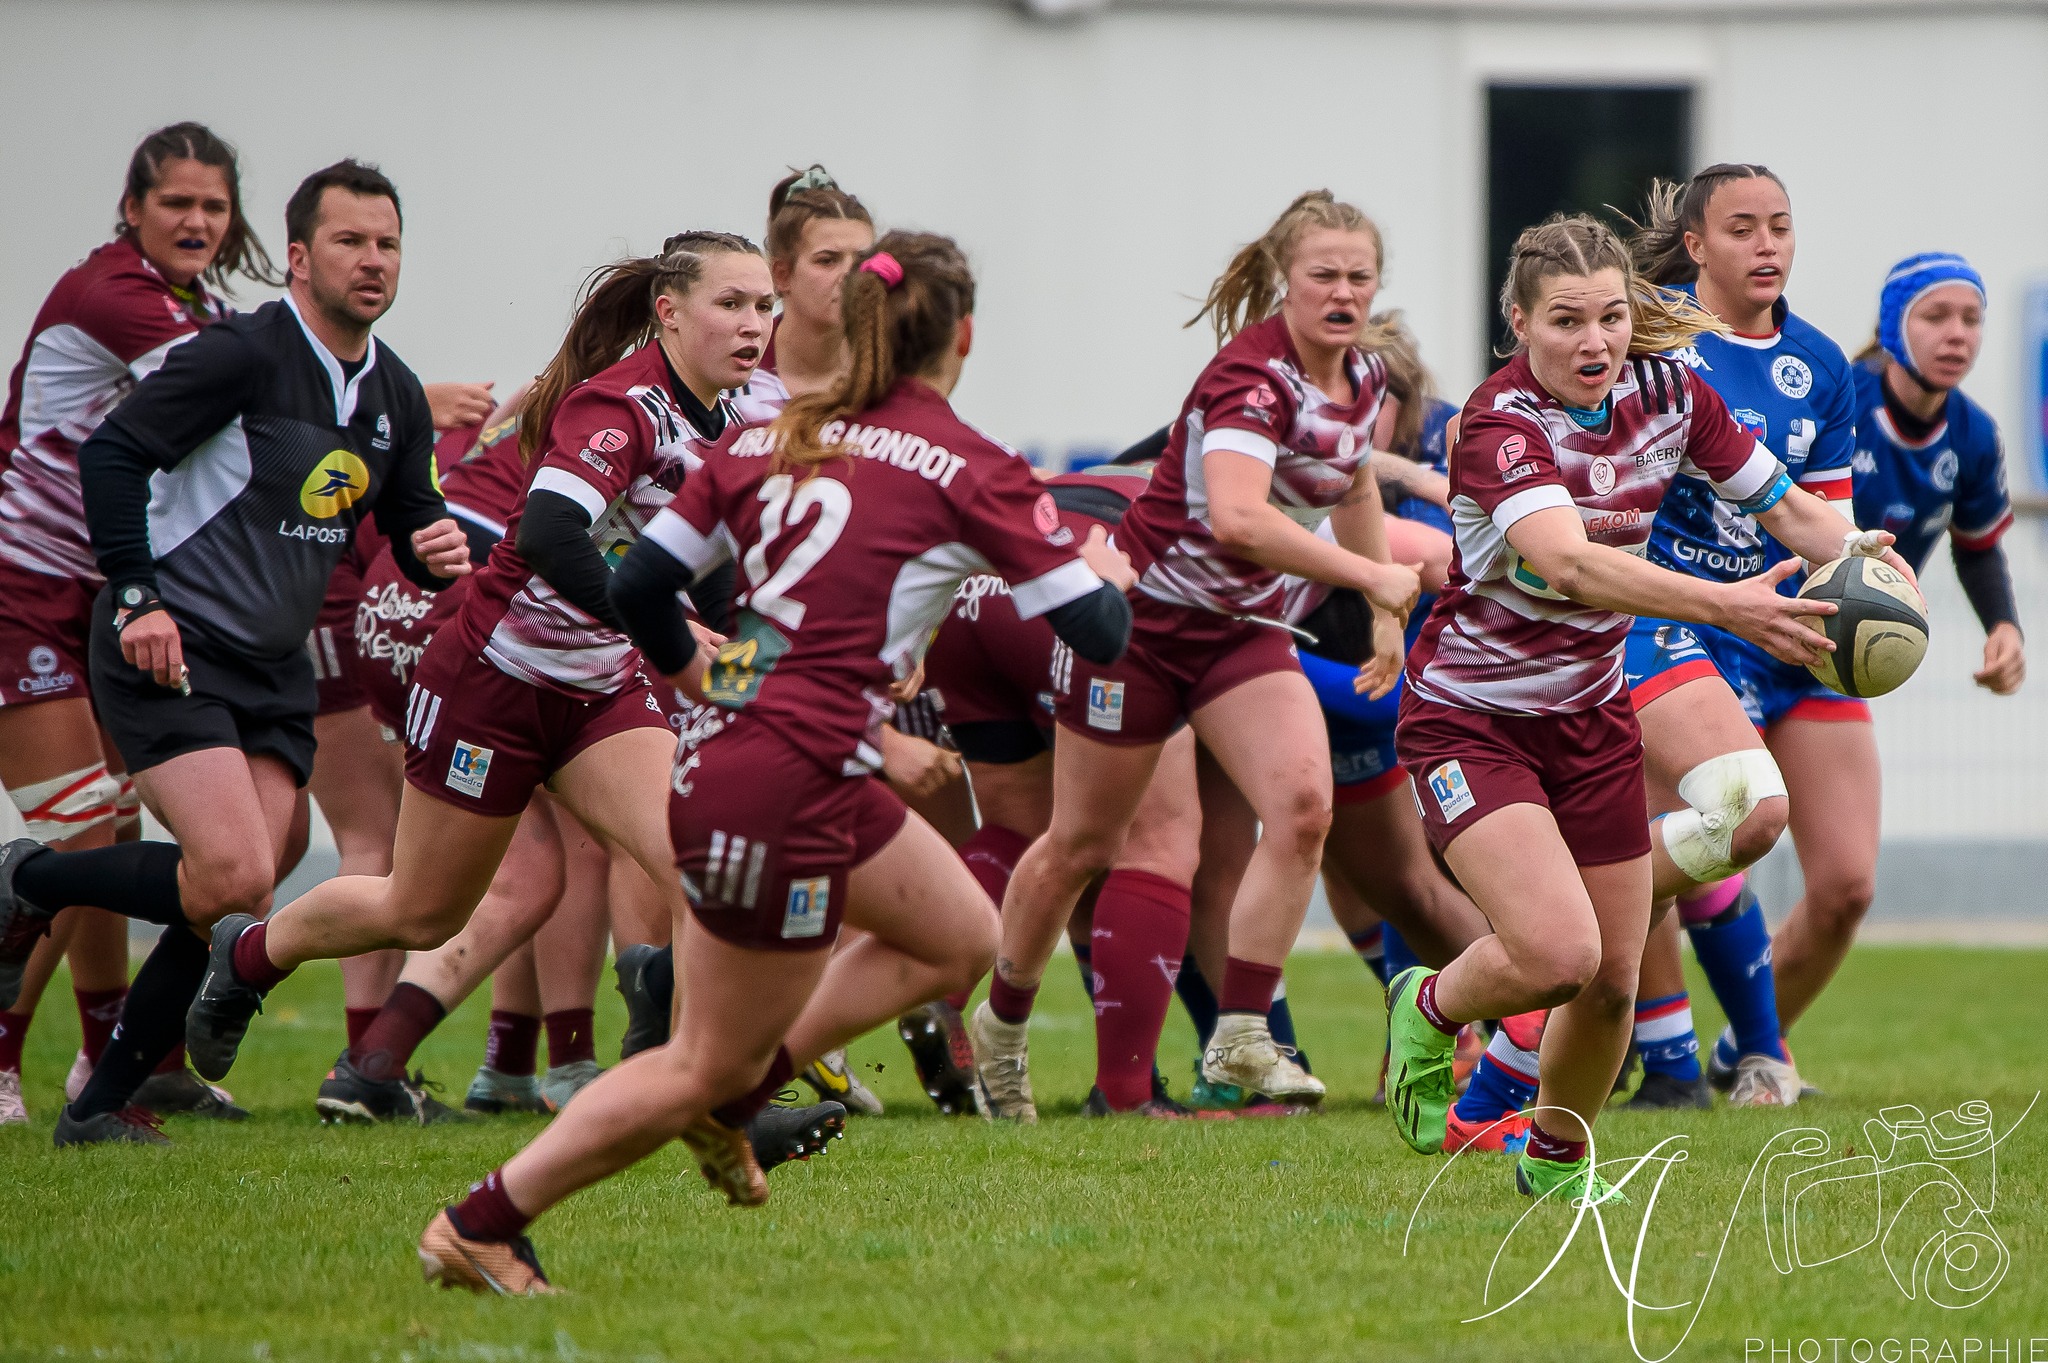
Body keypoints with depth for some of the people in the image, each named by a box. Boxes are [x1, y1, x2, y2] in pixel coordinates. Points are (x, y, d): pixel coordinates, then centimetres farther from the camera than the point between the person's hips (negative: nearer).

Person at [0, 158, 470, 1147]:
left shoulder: (397, 398, 10)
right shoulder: (243, 353, -14)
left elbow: (413, 530, 20)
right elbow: (111, 453, -15)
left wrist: (443, 553, -5)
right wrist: (137, 599, -21)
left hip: (275, 671, 7)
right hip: (170, 653, -7)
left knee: (241, 902, -2)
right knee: (233, 877, -21)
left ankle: (102, 1104, 11)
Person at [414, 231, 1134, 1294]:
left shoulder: (765, 439, 9)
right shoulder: (968, 469, -7)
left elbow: (636, 586, 8)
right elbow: (1097, 632, -4)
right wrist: (1108, 573, 19)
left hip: (722, 756, 8)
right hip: (788, 787, -8)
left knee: (961, 940, 22)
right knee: (706, 1064, 5)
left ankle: (735, 1096, 18)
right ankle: (480, 1227, 7)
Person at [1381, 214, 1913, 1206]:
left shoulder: (1666, 393, -6)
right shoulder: (1502, 425, -26)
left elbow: (1787, 507, 1)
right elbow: (1571, 563, -42)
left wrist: (1854, 551, -22)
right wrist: (1725, 605, -54)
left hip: (1591, 714, 6)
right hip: (1471, 719, -6)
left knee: (1613, 981, 7)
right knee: (1559, 952, -23)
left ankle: (1557, 1158, 35)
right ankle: (1429, 1011, 11)